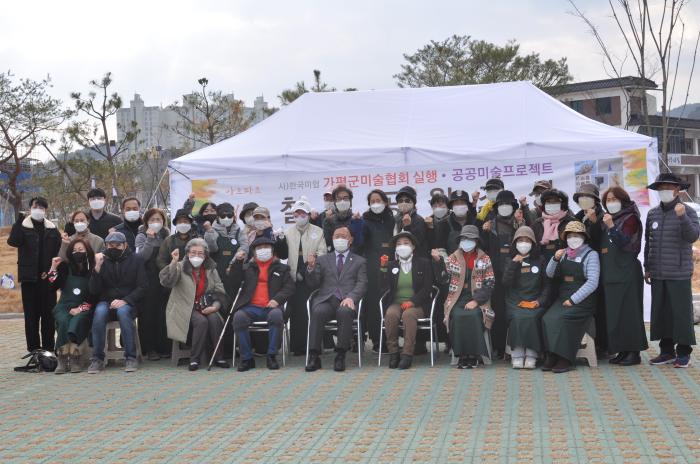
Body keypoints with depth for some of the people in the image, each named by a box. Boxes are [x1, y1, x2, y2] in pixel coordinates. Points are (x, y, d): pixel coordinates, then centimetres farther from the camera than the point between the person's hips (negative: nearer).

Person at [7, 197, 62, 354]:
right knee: (31, 314, 1)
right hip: (30, 277, -2)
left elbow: (59, 251, 7)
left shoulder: (52, 229, 10)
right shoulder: (22, 227, 3)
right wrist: (18, 221, -24)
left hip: (47, 277, 2)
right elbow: (12, 241, -15)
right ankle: (33, 348, 6)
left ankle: (48, 347, 11)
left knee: (49, 314, 4)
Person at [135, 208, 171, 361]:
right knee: (148, 313, -3)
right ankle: (149, 348, 3)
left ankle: (164, 347, 6)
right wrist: (149, 240, -16)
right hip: (148, 281, -3)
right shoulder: (142, 236, 4)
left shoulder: (167, 235, 13)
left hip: (164, 279, 3)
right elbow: (141, 257, -10)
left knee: (163, 313, -2)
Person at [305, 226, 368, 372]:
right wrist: (311, 268, -4)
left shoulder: (359, 261, 20)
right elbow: (313, 284, 16)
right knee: (318, 312, -33)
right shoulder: (323, 260, 24)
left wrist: (351, 297, -15)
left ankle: (340, 356, -30)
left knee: (344, 312, -37)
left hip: (347, 301, -1)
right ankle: (314, 357, -30)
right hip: (326, 300, 1)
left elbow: (362, 284, 6)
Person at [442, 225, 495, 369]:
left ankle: (473, 355, -23)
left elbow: (490, 283, -1)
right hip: (457, 299, 1)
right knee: (457, 316, -31)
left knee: (473, 315, -33)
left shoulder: (484, 259, 8)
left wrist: (475, 301, -12)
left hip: (478, 299, -1)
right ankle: (461, 355, -22)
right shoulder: (452, 259, 13)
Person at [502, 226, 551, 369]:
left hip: (535, 302, 0)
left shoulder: (540, 261, 14)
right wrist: (514, 264, -7)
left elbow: (547, 285, 10)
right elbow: (506, 283, 0)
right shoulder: (511, 261, 16)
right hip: (515, 302, 0)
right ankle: (517, 355, -26)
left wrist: (540, 301, -5)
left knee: (530, 318, -31)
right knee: (517, 318, -31)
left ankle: (531, 355, -26)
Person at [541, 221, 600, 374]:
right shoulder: (564, 253, 15)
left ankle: (565, 359, -19)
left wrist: (573, 300, -16)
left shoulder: (591, 255, -1)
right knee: (547, 318, -22)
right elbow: (550, 274, 11)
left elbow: (592, 283, -10)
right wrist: (555, 259, -8)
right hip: (562, 298, 5)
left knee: (560, 319, -28)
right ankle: (552, 356, -17)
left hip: (582, 301, -5)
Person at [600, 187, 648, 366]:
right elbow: (597, 243, 17)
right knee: (613, 312, 7)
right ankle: (622, 350, 13)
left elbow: (625, 242, -15)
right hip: (609, 273, 7)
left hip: (626, 272, -7)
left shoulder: (630, 218, -4)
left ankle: (634, 352, -1)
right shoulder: (605, 219, 15)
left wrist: (611, 227, -28)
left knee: (628, 312, -6)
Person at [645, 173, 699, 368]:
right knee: (661, 312, 8)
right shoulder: (652, 214, 10)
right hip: (658, 275, 5)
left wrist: (682, 217, -29)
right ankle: (667, 351, 18)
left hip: (679, 274, -5)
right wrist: (647, 267, 16)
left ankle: (683, 353, 7)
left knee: (681, 312, -2)